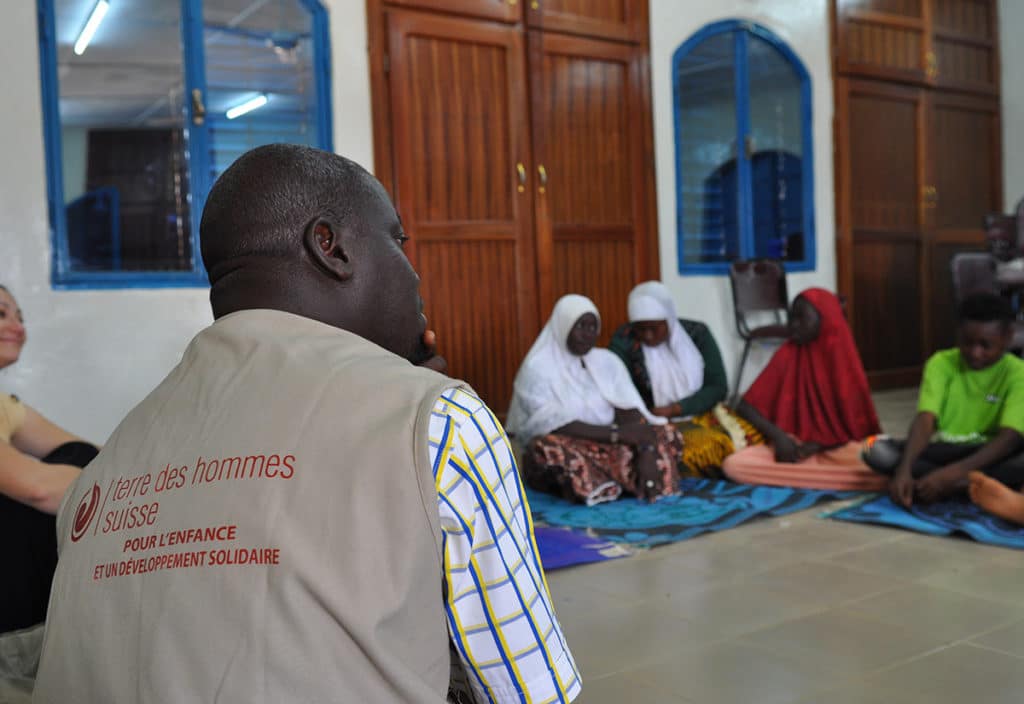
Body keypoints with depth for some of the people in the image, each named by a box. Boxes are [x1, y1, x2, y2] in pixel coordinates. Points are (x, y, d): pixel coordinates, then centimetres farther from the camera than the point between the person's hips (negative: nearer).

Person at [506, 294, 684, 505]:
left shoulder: (607, 361, 7)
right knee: (546, 449, -36)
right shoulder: (538, 368, -9)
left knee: (667, 434, -12)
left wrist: (646, 454, -22)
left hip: (610, 447, 4)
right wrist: (616, 433, -25)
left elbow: (631, 413, -4)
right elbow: (556, 427, -19)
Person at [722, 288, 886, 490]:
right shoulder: (786, 355, 2)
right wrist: (777, 435, -15)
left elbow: (855, 421, 4)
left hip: (837, 448, -1)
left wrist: (817, 445, -11)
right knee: (734, 465, -31)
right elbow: (746, 406, 0)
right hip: (792, 447, 2)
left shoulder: (844, 358, 2)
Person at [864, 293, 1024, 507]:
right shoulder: (941, 363, -6)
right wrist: (904, 470, -38)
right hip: (941, 451, 2)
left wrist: (953, 473, -38)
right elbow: (925, 420, -19)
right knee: (876, 450, -26)